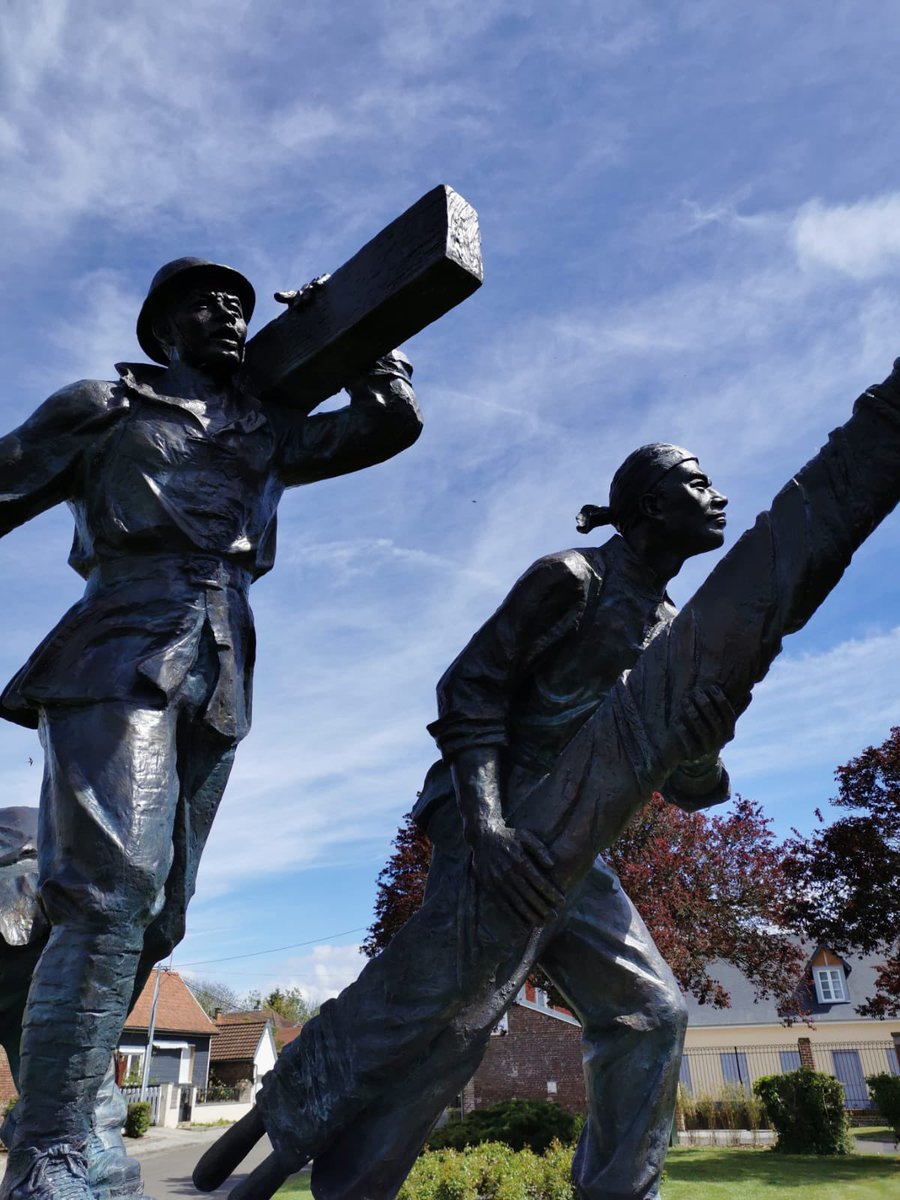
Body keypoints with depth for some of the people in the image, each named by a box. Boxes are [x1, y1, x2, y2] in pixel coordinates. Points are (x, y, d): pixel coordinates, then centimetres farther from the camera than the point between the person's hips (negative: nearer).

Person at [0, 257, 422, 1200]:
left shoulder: (269, 433, 26)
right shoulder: (107, 405, 14)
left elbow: (392, 421, 26)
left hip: (219, 676, 5)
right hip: (125, 653, -5)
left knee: (154, 915, 5)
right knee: (112, 894, -17)